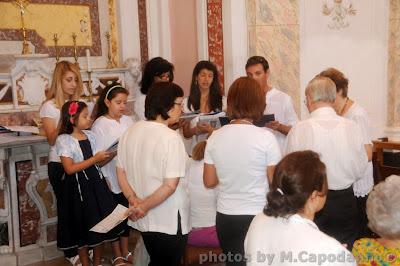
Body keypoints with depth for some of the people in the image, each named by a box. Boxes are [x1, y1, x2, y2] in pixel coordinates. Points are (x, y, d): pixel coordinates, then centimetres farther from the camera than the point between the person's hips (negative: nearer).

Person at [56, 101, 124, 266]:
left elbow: (98, 163, 10)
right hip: (78, 187, -5)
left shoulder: (90, 135, 6)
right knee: (83, 226, 6)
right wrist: (95, 159, -19)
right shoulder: (64, 140, -12)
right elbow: (70, 169, -19)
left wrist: (111, 155, -8)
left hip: (96, 182, 6)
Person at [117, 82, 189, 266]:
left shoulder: (130, 132, 1)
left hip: (143, 221, 7)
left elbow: (121, 174, 5)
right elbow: (170, 185, -23)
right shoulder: (171, 137, -20)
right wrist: (144, 207, -13)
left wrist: (134, 201, -4)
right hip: (169, 222, -7)